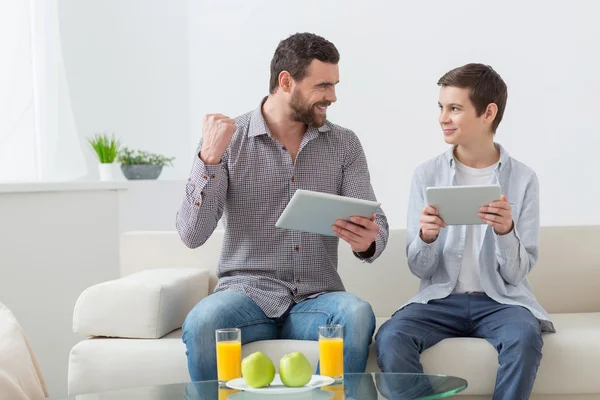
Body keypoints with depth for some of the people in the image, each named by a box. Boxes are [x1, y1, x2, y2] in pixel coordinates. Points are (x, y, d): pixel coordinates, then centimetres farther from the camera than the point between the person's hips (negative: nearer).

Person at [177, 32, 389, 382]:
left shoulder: (344, 144, 6)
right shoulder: (227, 139, 1)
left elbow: (377, 226, 0)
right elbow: (192, 235, -6)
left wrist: (367, 241, -25)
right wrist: (209, 157, -18)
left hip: (316, 299, 2)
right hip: (247, 293, -1)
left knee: (357, 314, -32)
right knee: (202, 322, -34)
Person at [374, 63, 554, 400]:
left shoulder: (523, 179, -1)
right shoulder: (427, 175, 1)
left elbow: (517, 273, -2)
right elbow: (420, 269, 2)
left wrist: (506, 231, -22)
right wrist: (426, 237, -20)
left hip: (501, 299, -1)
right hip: (441, 298, 1)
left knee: (525, 337, -34)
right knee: (390, 337, -29)